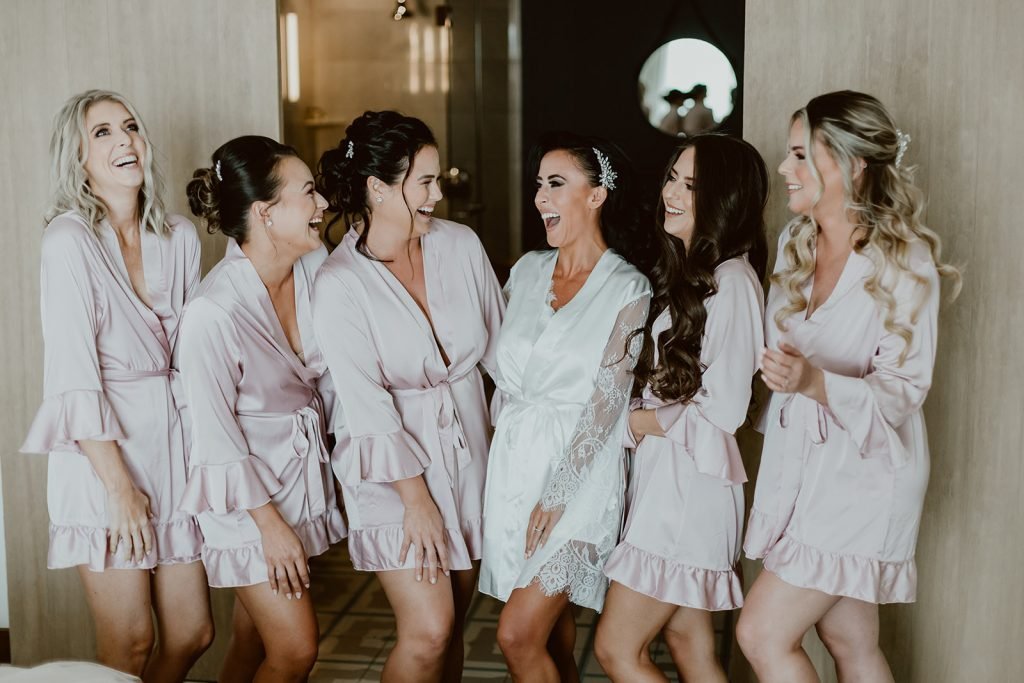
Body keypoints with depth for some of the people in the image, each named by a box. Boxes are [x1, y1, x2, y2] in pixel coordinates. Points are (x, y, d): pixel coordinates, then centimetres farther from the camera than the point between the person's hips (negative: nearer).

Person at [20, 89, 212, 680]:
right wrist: (119, 484, -14)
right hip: (102, 451, -5)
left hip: (173, 442, 5)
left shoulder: (180, 237, 6)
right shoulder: (69, 240, -10)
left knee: (193, 634, 10)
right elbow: (74, 375, -14)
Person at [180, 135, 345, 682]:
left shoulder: (316, 267, -7)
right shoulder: (214, 313, -26)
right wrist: (270, 524, -14)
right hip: (244, 492, -6)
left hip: (305, 469, 6)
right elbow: (216, 437, -18)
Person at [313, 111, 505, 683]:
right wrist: (416, 497, -14)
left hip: (469, 446, 5)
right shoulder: (339, 285, -16)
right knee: (429, 630, -9)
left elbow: (499, 343, 8)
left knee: (454, 619, 13)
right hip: (391, 464, -4)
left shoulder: (461, 245, -3)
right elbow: (367, 404, -15)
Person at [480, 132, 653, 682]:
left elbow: (605, 406, -12)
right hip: (513, 463, 5)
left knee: (518, 635, -10)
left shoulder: (627, 289, -8)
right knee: (550, 627, 12)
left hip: (578, 471, -5)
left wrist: (553, 498, -15)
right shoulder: (528, 270, 8)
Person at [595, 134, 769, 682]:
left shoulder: (732, 282, -17)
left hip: (689, 485, -9)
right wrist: (640, 417, -2)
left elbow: (721, 411, -19)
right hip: (662, 477, 9)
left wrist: (636, 422, -8)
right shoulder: (686, 272, 13)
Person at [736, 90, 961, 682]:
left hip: (863, 473, -6)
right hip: (800, 461, 6)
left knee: (763, 634, -6)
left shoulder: (905, 261, -15)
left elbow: (904, 388, -19)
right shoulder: (796, 244, 5)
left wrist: (814, 383, -33)